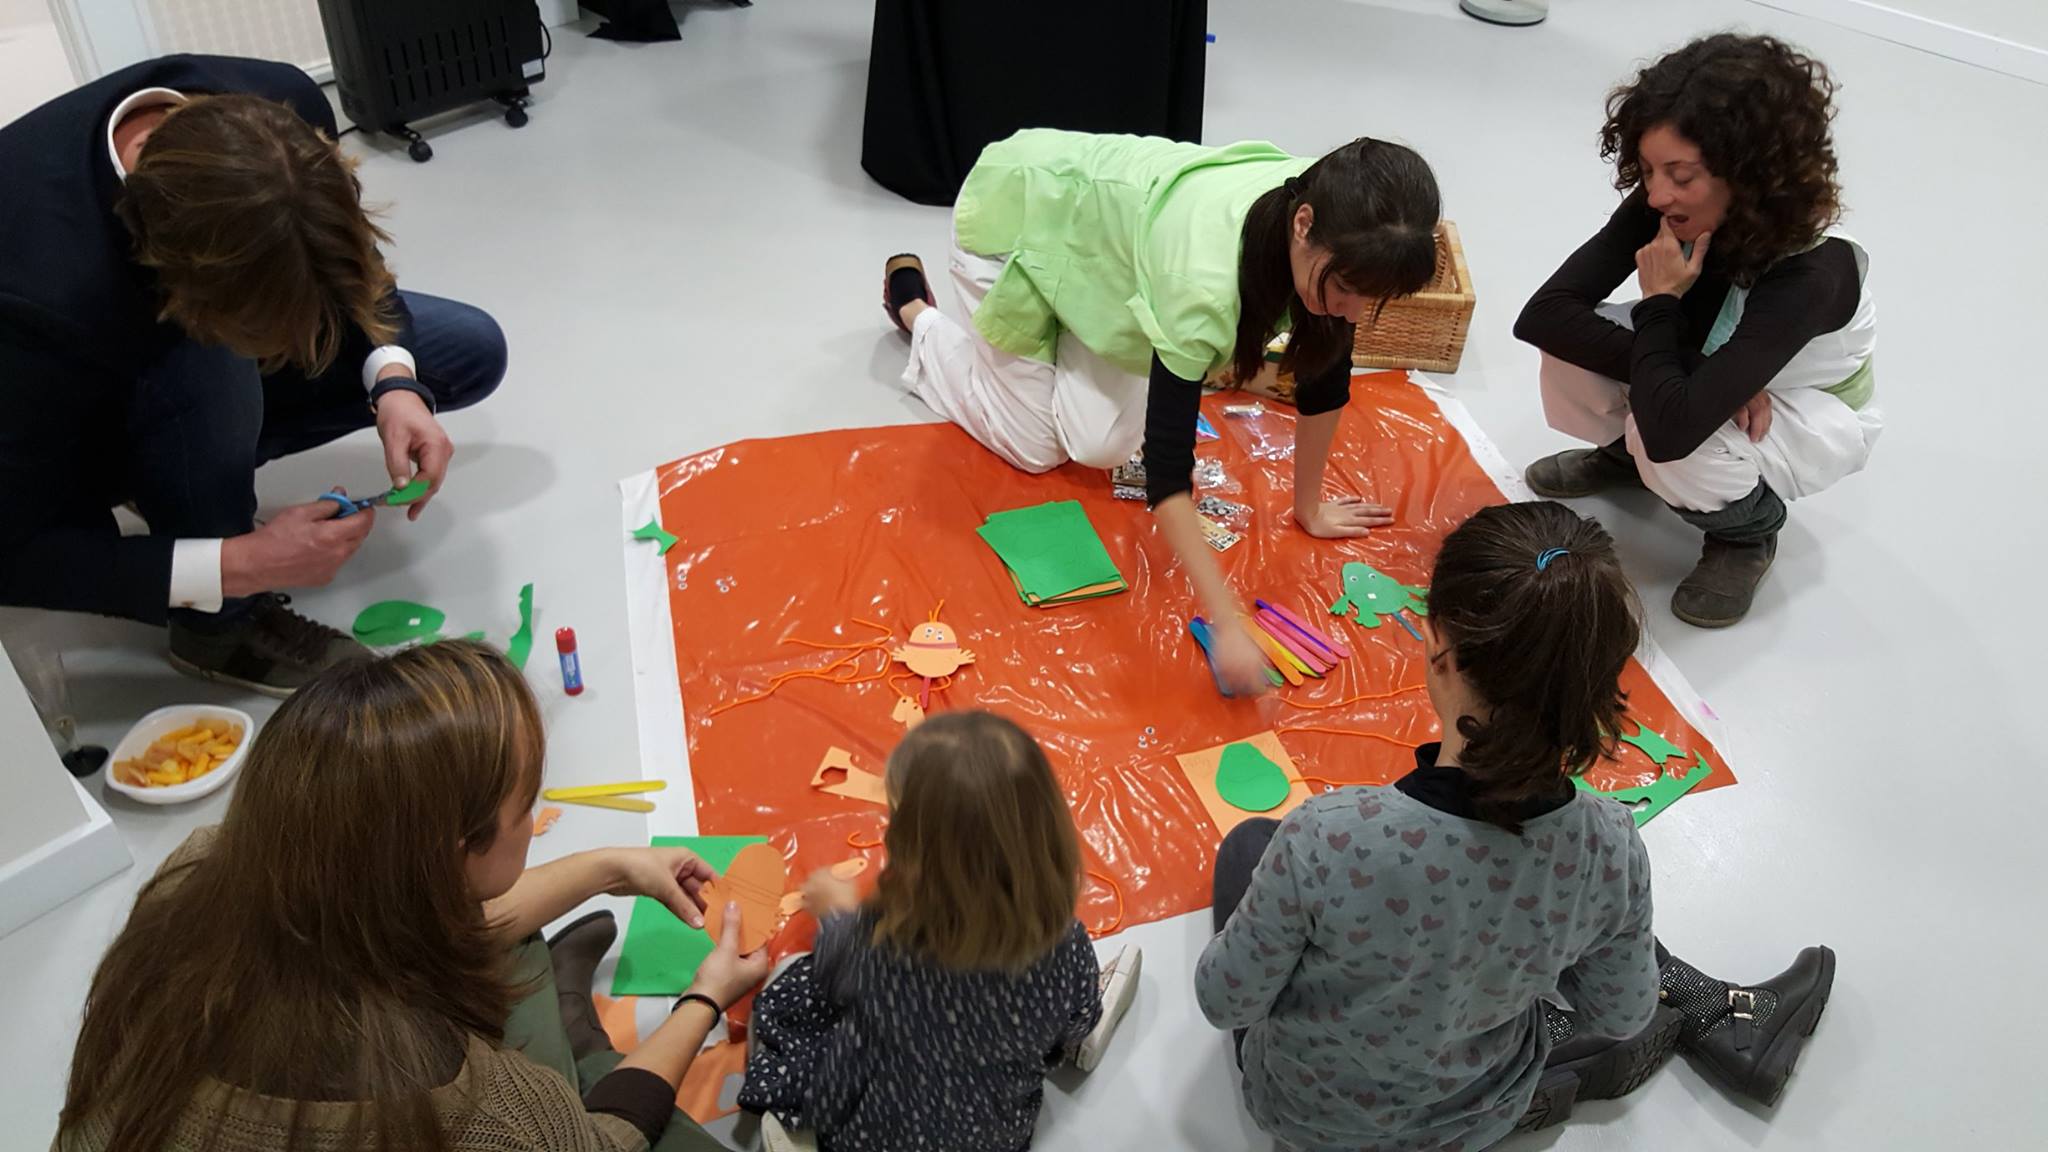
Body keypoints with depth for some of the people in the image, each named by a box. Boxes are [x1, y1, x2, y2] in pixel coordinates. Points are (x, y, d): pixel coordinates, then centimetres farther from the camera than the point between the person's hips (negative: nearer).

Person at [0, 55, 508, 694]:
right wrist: (237, 564, -34)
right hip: (85, 423, -5)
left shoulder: (284, 104, -31)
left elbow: (350, 261, -9)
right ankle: (223, 622, -12)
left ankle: (207, 466, 5)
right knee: (209, 369, -39)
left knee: (473, 352, -2)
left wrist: (395, 384, -26)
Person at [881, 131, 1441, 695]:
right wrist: (1227, 627, -41)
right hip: (1014, 210, -5)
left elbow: (1326, 371, -8)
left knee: (1102, 447, -4)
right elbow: (1166, 465, -39)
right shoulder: (1205, 279, -43)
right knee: (1036, 448, 2)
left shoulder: (1326, 212, -24)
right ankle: (914, 308, 21)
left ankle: (1061, 321, 25)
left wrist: (1309, 507, -1)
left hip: (1103, 215, 6)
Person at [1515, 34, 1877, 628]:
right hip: (1720, 384, 5)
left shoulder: (1813, 274, -39)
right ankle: (1625, 449, 11)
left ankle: (1750, 529, -1)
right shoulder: (1666, 212, -25)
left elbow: (1672, 429, -49)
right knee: (1570, 345, -23)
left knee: (1674, 450, -37)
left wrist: (1660, 300, -34)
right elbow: (1543, 316, -32)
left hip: (1814, 412, -5)